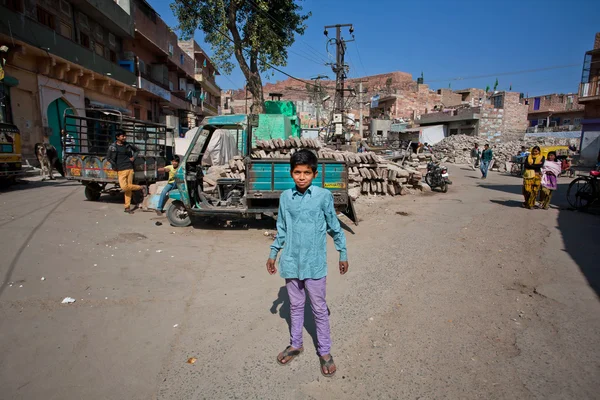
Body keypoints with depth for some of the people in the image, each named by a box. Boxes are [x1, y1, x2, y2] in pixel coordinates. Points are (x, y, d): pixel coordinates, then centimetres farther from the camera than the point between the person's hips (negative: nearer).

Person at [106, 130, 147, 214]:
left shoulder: (128, 145, 6)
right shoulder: (112, 147, -1)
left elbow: (137, 150, 22)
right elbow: (108, 157, 5)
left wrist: (133, 157, 7)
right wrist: (115, 166, -1)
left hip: (130, 169, 2)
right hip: (121, 170, -2)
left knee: (128, 188, 2)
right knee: (124, 187, -19)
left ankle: (127, 207, 10)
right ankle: (141, 188, 4)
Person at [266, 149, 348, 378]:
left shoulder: (324, 196, -9)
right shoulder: (285, 197, 0)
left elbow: (334, 227, 0)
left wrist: (343, 254, 4)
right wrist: (273, 253, 13)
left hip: (314, 263, -3)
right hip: (291, 262, 3)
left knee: (319, 309, 11)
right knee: (296, 306, 19)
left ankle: (324, 351, 29)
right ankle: (295, 345, 38)